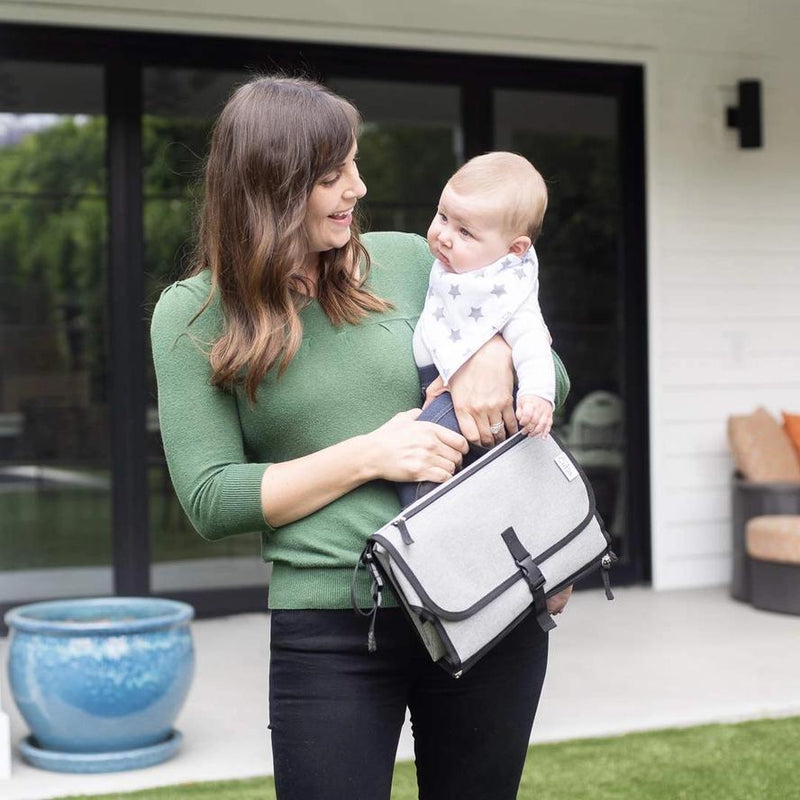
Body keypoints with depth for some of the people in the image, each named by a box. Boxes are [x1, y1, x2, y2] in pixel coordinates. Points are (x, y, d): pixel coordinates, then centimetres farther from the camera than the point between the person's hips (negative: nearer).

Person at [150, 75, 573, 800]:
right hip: (330, 626, -2)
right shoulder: (194, 317, -1)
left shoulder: (405, 260, 6)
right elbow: (209, 500, -6)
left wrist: (495, 349, -9)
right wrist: (370, 455, -14)